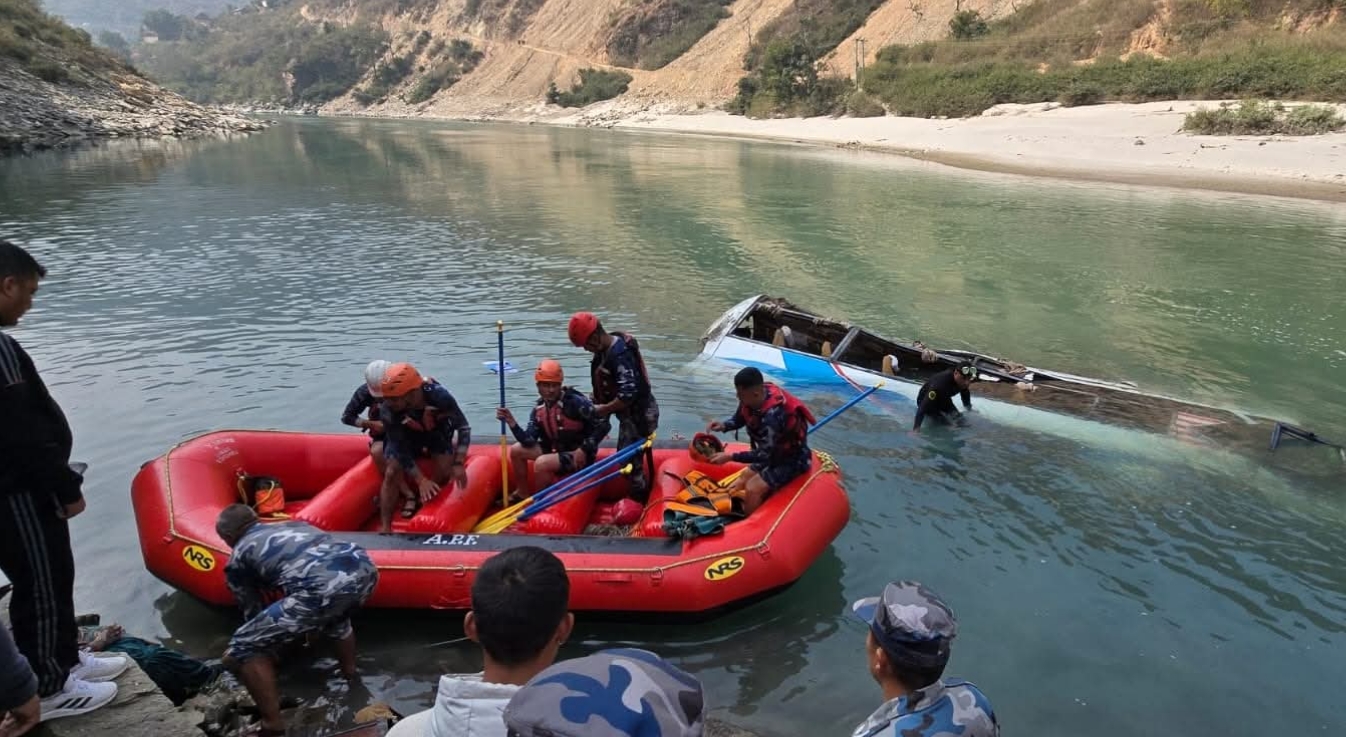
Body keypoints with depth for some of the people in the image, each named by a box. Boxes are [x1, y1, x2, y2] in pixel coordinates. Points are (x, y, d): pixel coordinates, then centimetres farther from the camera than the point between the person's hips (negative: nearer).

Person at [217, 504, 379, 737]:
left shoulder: (238, 559, 23)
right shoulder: (293, 524, 38)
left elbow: (254, 612, 32)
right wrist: (311, 623, 67)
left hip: (323, 588, -6)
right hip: (364, 568, 7)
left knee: (242, 649, 14)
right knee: (335, 611, 43)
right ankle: (349, 673, 53)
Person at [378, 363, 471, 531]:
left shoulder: (439, 396, -39)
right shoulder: (388, 411, -35)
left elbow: (463, 427, -27)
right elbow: (400, 449, -26)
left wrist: (458, 464, -35)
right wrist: (420, 480, -32)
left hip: (437, 431, 0)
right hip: (405, 435, 0)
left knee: (445, 472, -16)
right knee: (392, 473, -16)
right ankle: (385, 528, -8)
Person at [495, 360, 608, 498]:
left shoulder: (576, 402, -21)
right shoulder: (539, 409, 0)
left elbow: (603, 425, -19)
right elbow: (529, 442, -4)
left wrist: (584, 450, -23)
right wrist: (512, 423, -17)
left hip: (578, 455, -8)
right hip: (555, 450, 8)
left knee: (541, 463, -28)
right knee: (516, 450, 5)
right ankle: (522, 494, 16)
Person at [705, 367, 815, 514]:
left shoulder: (772, 415, -38)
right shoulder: (751, 399, -14)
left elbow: (764, 455, -31)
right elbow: (738, 420, 6)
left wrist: (730, 457, -31)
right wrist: (723, 425, -15)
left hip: (793, 459, -9)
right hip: (773, 453, 9)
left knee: (753, 489, -20)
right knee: (739, 485, 7)